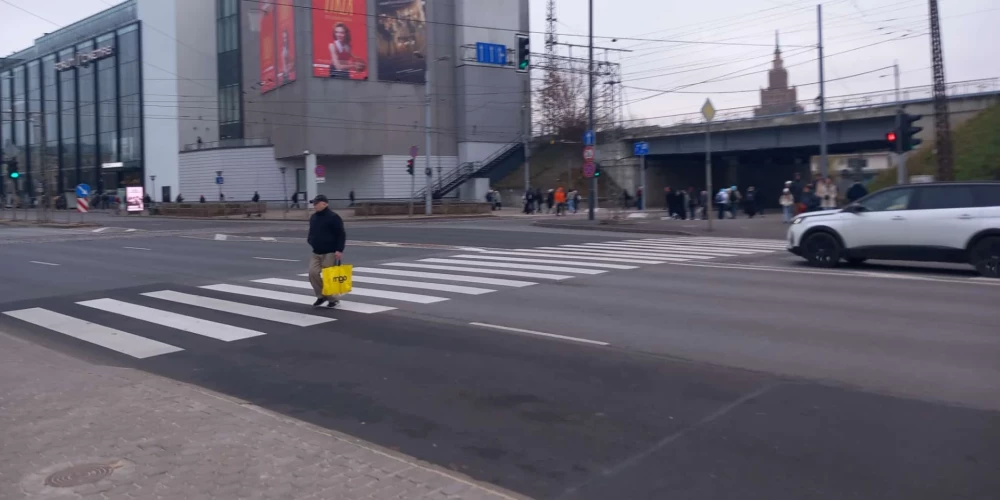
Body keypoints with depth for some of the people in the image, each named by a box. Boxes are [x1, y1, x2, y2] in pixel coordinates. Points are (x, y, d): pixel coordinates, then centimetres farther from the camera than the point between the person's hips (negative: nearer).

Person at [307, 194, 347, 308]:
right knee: (313, 273, -6)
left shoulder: (333, 217, -10)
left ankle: (333, 298, 12)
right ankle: (321, 295, 11)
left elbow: (341, 235, -12)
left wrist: (339, 250, -19)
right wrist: (310, 240, 4)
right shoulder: (313, 217, 13)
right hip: (316, 253, 7)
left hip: (330, 253, -7)